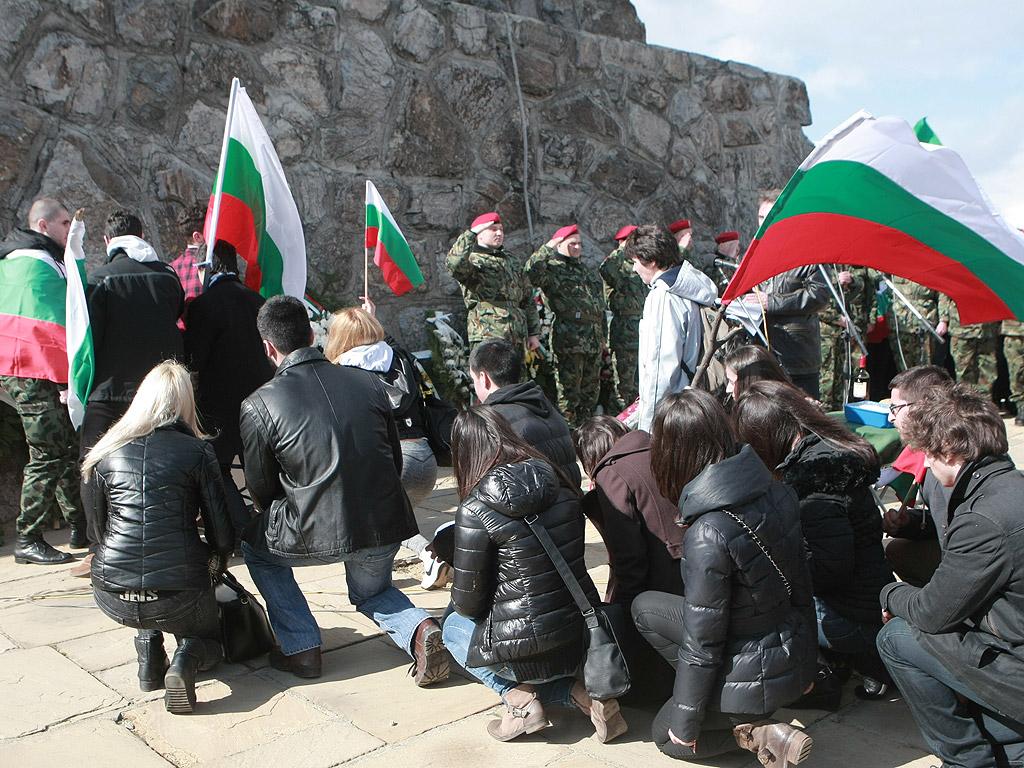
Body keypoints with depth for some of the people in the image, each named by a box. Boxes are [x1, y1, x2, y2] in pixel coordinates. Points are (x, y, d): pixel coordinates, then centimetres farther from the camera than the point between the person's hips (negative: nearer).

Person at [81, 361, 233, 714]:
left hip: (112, 598, 3)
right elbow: (222, 535, -1)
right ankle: (185, 661, -5)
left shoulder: (108, 452, 6)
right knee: (208, 639, 28)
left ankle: (149, 658, 15)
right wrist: (215, 567, 22)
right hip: (178, 599, -3)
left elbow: (100, 527, 17)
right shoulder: (197, 451, -3)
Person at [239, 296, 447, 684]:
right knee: (371, 591, 34)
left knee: (255, 543, 28)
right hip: (387, 527, 4)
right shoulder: (369, 381, 5)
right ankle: (418, 629, 3)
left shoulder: (258, 406, -5)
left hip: (316, 535, -4)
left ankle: (301, 648, 22)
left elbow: (261, 490, 5)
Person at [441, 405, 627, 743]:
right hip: (583, 640, 6)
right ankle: (578, 692, 9)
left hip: (529, 655, -5)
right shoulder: (561, 487, -1)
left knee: (454, 626, 24)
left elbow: (468, 603, -10)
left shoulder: (475, 510, -17)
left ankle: (518, 696, 4)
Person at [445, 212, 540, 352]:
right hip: (487, 335, -7)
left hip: (517, 338, 7)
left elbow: (528, 299, 24)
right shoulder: (472, 260, 2)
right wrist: (471, 233, -18)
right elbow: (454, 264, -25)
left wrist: (533, 333, 16)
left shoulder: (513, 262, 24)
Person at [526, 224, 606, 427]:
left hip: (593, 340, 8)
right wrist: (547, 249, -21)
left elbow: (599, 302, 26)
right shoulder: (552, 268, -4)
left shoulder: (585, 268, 21)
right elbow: (532, 271, -28)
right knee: (569, 389, -5)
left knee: (591, 389, 14)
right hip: (569, 340, -8)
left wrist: (602, 334, 25)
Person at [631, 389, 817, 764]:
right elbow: (801, 586, 3)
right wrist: (806, 662, 18)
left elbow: (701, 642, -22)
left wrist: (685, 724, -7)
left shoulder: (708, 535, -31)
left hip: (756, 674, -6)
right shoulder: (775, 490, -9)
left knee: (667, 735, 22)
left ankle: (757, 733, 2)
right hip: (797, 658, 7)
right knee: (646, 607, 16)